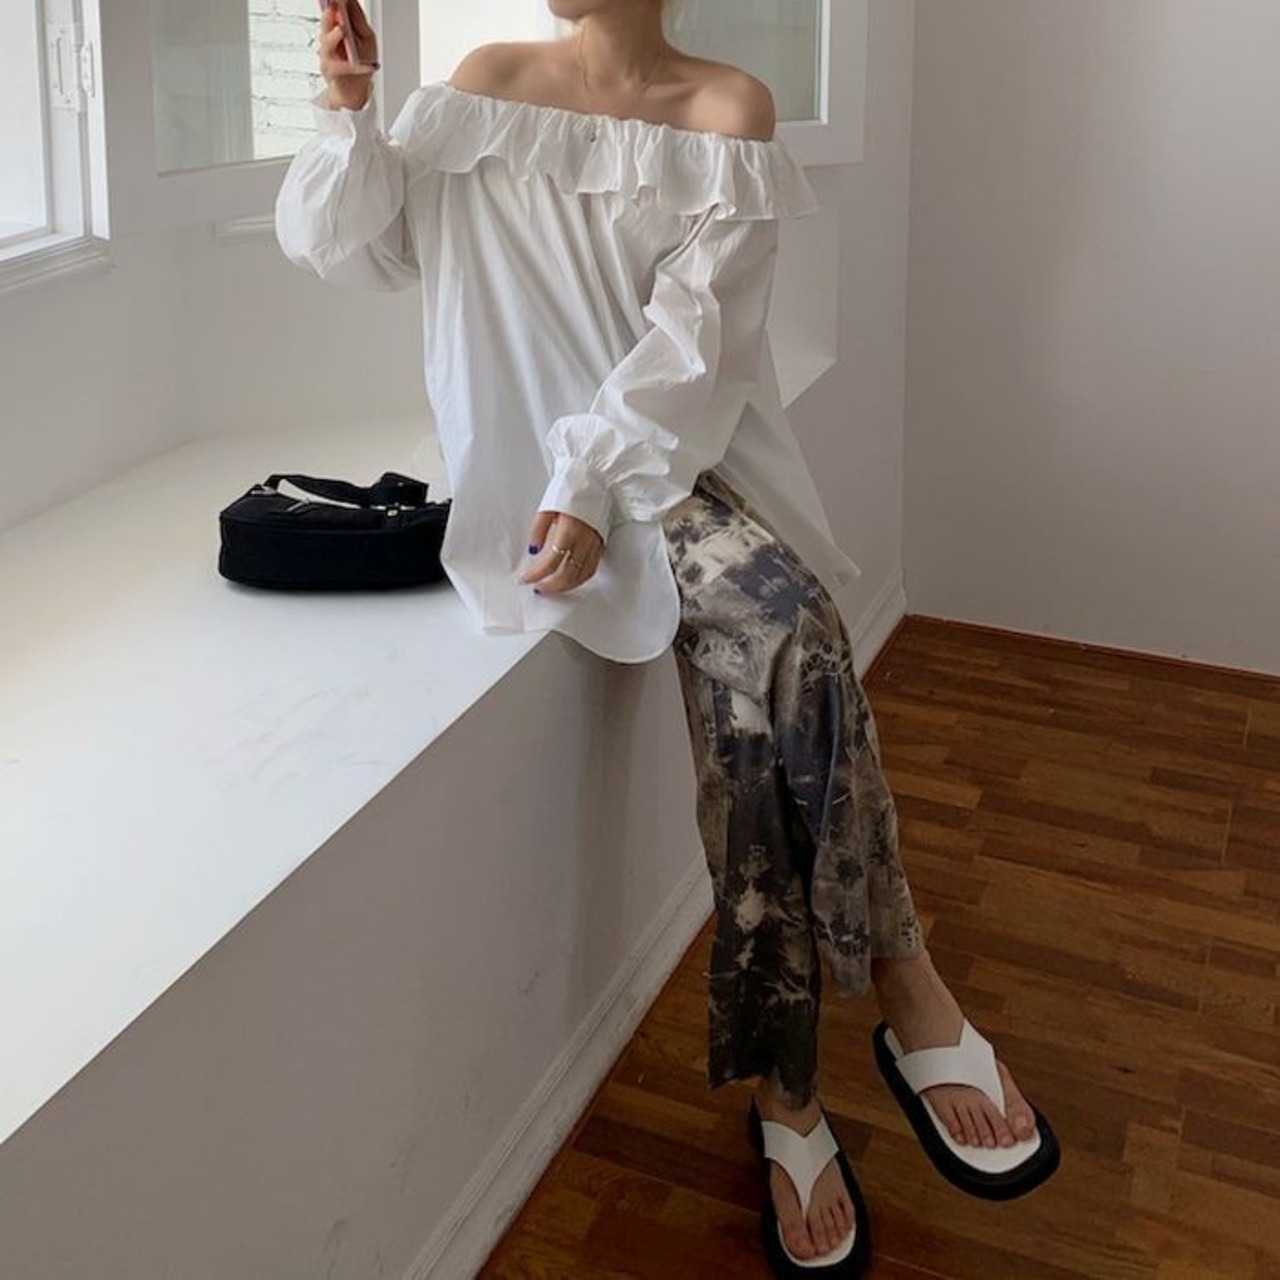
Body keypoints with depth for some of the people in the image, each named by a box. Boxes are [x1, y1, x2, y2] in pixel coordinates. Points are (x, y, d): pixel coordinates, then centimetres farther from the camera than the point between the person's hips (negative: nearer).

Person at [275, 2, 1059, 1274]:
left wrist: (602, 482, -21)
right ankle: (903, 984, -16)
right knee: (780, 616, -28)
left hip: (681, 451, 1)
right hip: (536, 453, -1)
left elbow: (694, 331, -9)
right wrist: (347, 106, -8)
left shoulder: (727, 108, 1)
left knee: (752, 693, -27)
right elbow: (346, 241, 9)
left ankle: (787, 1090, -14)